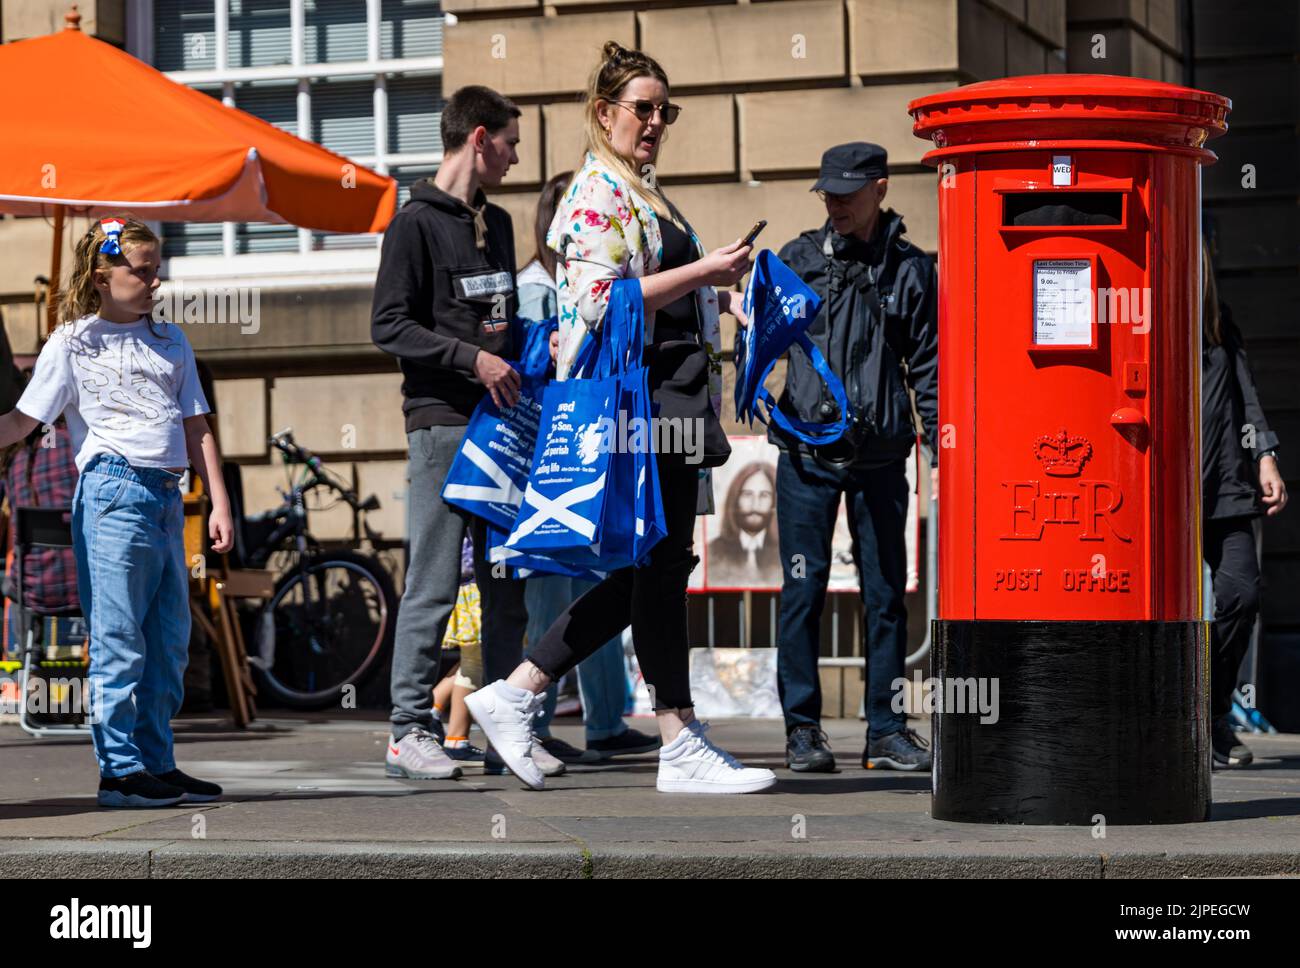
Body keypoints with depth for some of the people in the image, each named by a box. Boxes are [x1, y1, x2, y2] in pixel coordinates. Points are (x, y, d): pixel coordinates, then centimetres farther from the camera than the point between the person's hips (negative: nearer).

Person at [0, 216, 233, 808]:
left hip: (167, 494, 6)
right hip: (114, 488, -6)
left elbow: (196, 429, 19)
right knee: (119, 641, -6)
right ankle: (120, 770, -2)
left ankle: (157, 764, 16)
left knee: (169, 643, 8)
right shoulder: (73, 343, 3)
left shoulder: (171, 341, 19)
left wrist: (220, 504, 11)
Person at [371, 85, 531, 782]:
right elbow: (389, 326, -11)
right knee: (434, 586, -6)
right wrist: (472, 359, -17)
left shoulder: (497, 223, 20)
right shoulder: (416, 223, -5)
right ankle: (409, 733, -2)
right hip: (442, 421, -8)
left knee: (508, 587, 7)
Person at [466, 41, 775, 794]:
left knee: (649, 570, 8)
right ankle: (682, 747, -4)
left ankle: (515, 694, 12)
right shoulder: (598, 194, -8)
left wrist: (722, 296, 15)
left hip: (670, 399, 10)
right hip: (634, 396, -10)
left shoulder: (644, 194, 22)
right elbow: (604, 304, -19)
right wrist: (704, 272, -18)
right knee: (659, 565, -7)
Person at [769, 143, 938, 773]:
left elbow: (927, 366, 9)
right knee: (804, 588, -1)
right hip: (807, 451, 0)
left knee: (885, 592, 5)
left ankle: (886, 729, 11)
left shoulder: (910, 269, 7)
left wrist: (942, 445, 2)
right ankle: (802, 728, 5)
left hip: (880, 455, 0)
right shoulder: (798, 259, 8)